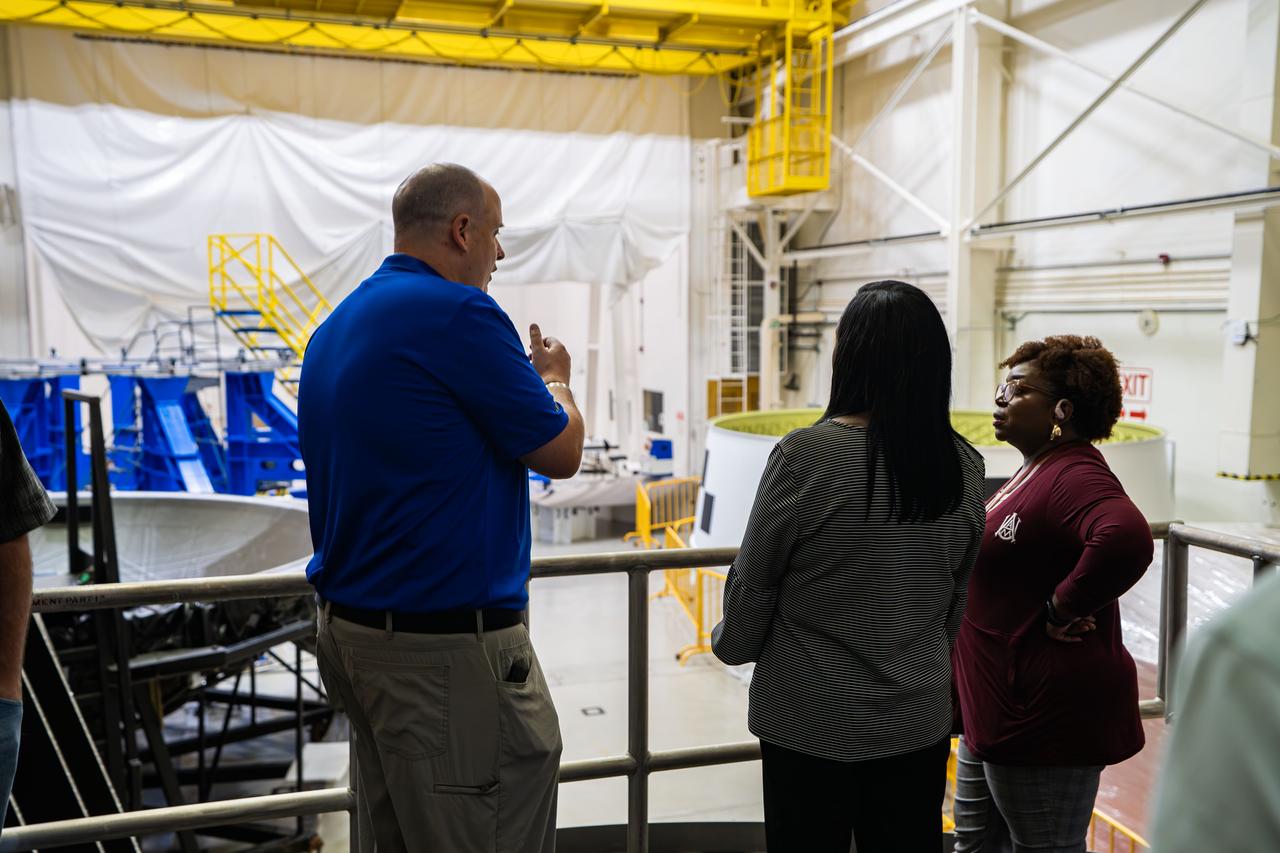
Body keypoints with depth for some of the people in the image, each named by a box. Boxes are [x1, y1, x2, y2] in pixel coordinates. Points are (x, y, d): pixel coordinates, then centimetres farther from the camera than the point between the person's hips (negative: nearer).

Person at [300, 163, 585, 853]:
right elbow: (562, 453, -9)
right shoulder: (459, 314, -16)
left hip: (348, 630, 10)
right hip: (446, 645, -9)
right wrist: (554, 378, 11)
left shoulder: (336, 328, 11)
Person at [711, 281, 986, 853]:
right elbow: (961, 599, 6)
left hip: (811, 724, -4)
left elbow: (754, 581, -10)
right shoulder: (962, 466, -5)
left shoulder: (805, 454, -20)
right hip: (919, 721, 4)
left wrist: (731, 643, 10)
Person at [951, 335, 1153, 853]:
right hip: (998, 712, 10)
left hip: (1045, 716, -10)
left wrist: (1061, 609, -28)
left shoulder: (1074, 476, -22)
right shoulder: (1035, 471, 11)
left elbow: (1127, 540, -42)